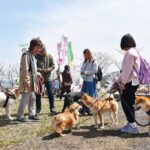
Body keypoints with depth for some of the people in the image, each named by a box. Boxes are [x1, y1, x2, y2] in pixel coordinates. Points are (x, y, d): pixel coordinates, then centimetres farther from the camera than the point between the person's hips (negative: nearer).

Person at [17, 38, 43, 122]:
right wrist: (26, 81, -23)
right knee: (25, 99, -6)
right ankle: (20, 116, 4)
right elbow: (25, 70, -20)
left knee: (32, 98, 15)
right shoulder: (27, 55, -14)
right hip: (27, 82, -10)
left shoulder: (33, 56, 18)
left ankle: (32, 114, 25)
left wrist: (38, 75, 16)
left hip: (32, 81, 10)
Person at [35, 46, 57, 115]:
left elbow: (53, 65, 3)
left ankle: (52, 108, 11)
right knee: (38, 94, 6)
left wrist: (49, 69, -17)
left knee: (50, 93, 1)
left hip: (48, 78, 1)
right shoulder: (36, 56, -3)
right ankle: (38, 109, 17)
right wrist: (39, 69, -22)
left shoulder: (49, 56, 3)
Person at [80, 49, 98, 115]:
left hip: (91, 80, -7)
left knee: (91, 95, -4)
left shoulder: (93, 62, -6)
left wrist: (85, 72, -15)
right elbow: (81, 69, 16)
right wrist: (82, 73, -6)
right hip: (85, 80, 7)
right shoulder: (84, 62, 16)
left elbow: (95, 70, -16)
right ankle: (84, 108, 21)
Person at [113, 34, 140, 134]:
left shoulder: (130, 53, -14)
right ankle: (131, 124, 23)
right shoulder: (134, 52, 18)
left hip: (130, 82, -9)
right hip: (133, 82, 9)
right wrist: (117, 81, 19)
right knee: (129, 103, 14)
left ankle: (132, 126, 2)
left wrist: (123, 82, -12)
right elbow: (124, 70, 18)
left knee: (126, 103, -3)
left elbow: (127, 70, -19)